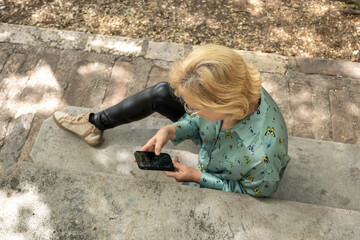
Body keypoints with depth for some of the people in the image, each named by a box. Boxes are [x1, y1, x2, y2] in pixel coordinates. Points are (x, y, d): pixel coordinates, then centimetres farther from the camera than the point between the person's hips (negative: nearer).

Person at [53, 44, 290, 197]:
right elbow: (202, 121, -8)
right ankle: (95, 123, 13)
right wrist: (172, 131, -24)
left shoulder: (262, 156, -45)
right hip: (211, 148, 5)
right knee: (161, 93, -8)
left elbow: (253, 193, -23)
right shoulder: (239, 90, -29)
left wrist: (197, 177, -24)